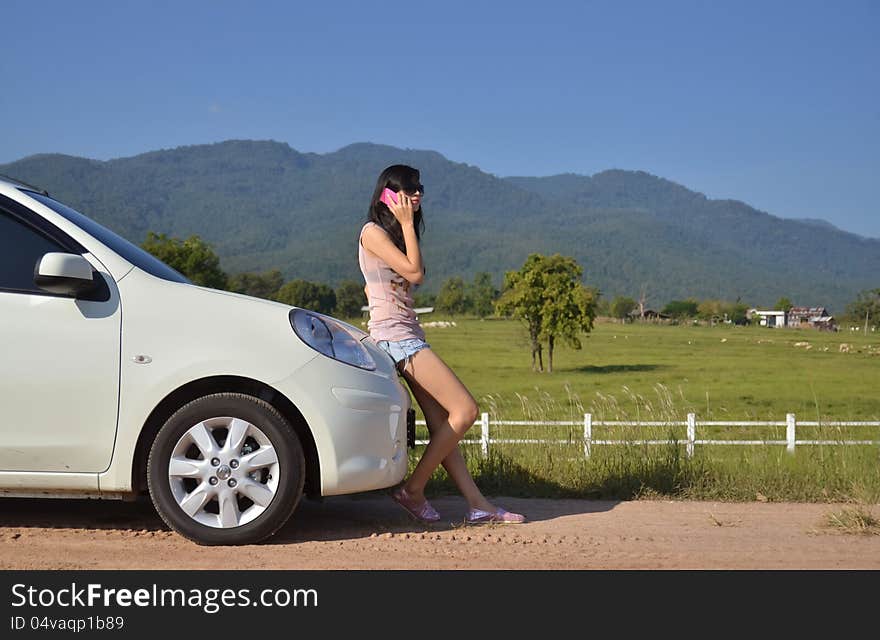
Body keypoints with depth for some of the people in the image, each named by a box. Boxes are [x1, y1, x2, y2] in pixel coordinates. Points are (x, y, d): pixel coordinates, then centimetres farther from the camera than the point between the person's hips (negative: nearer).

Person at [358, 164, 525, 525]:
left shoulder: (392, 235, 21)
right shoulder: (373, 232, -5)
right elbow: (415, 272, -13)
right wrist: (406, 224, -7)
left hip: (409, 335, 10)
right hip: (395, 336, -10)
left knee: (441, 424, 3)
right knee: (465, 410, -14)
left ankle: (477, 505, 1)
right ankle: (413, 490, -6)